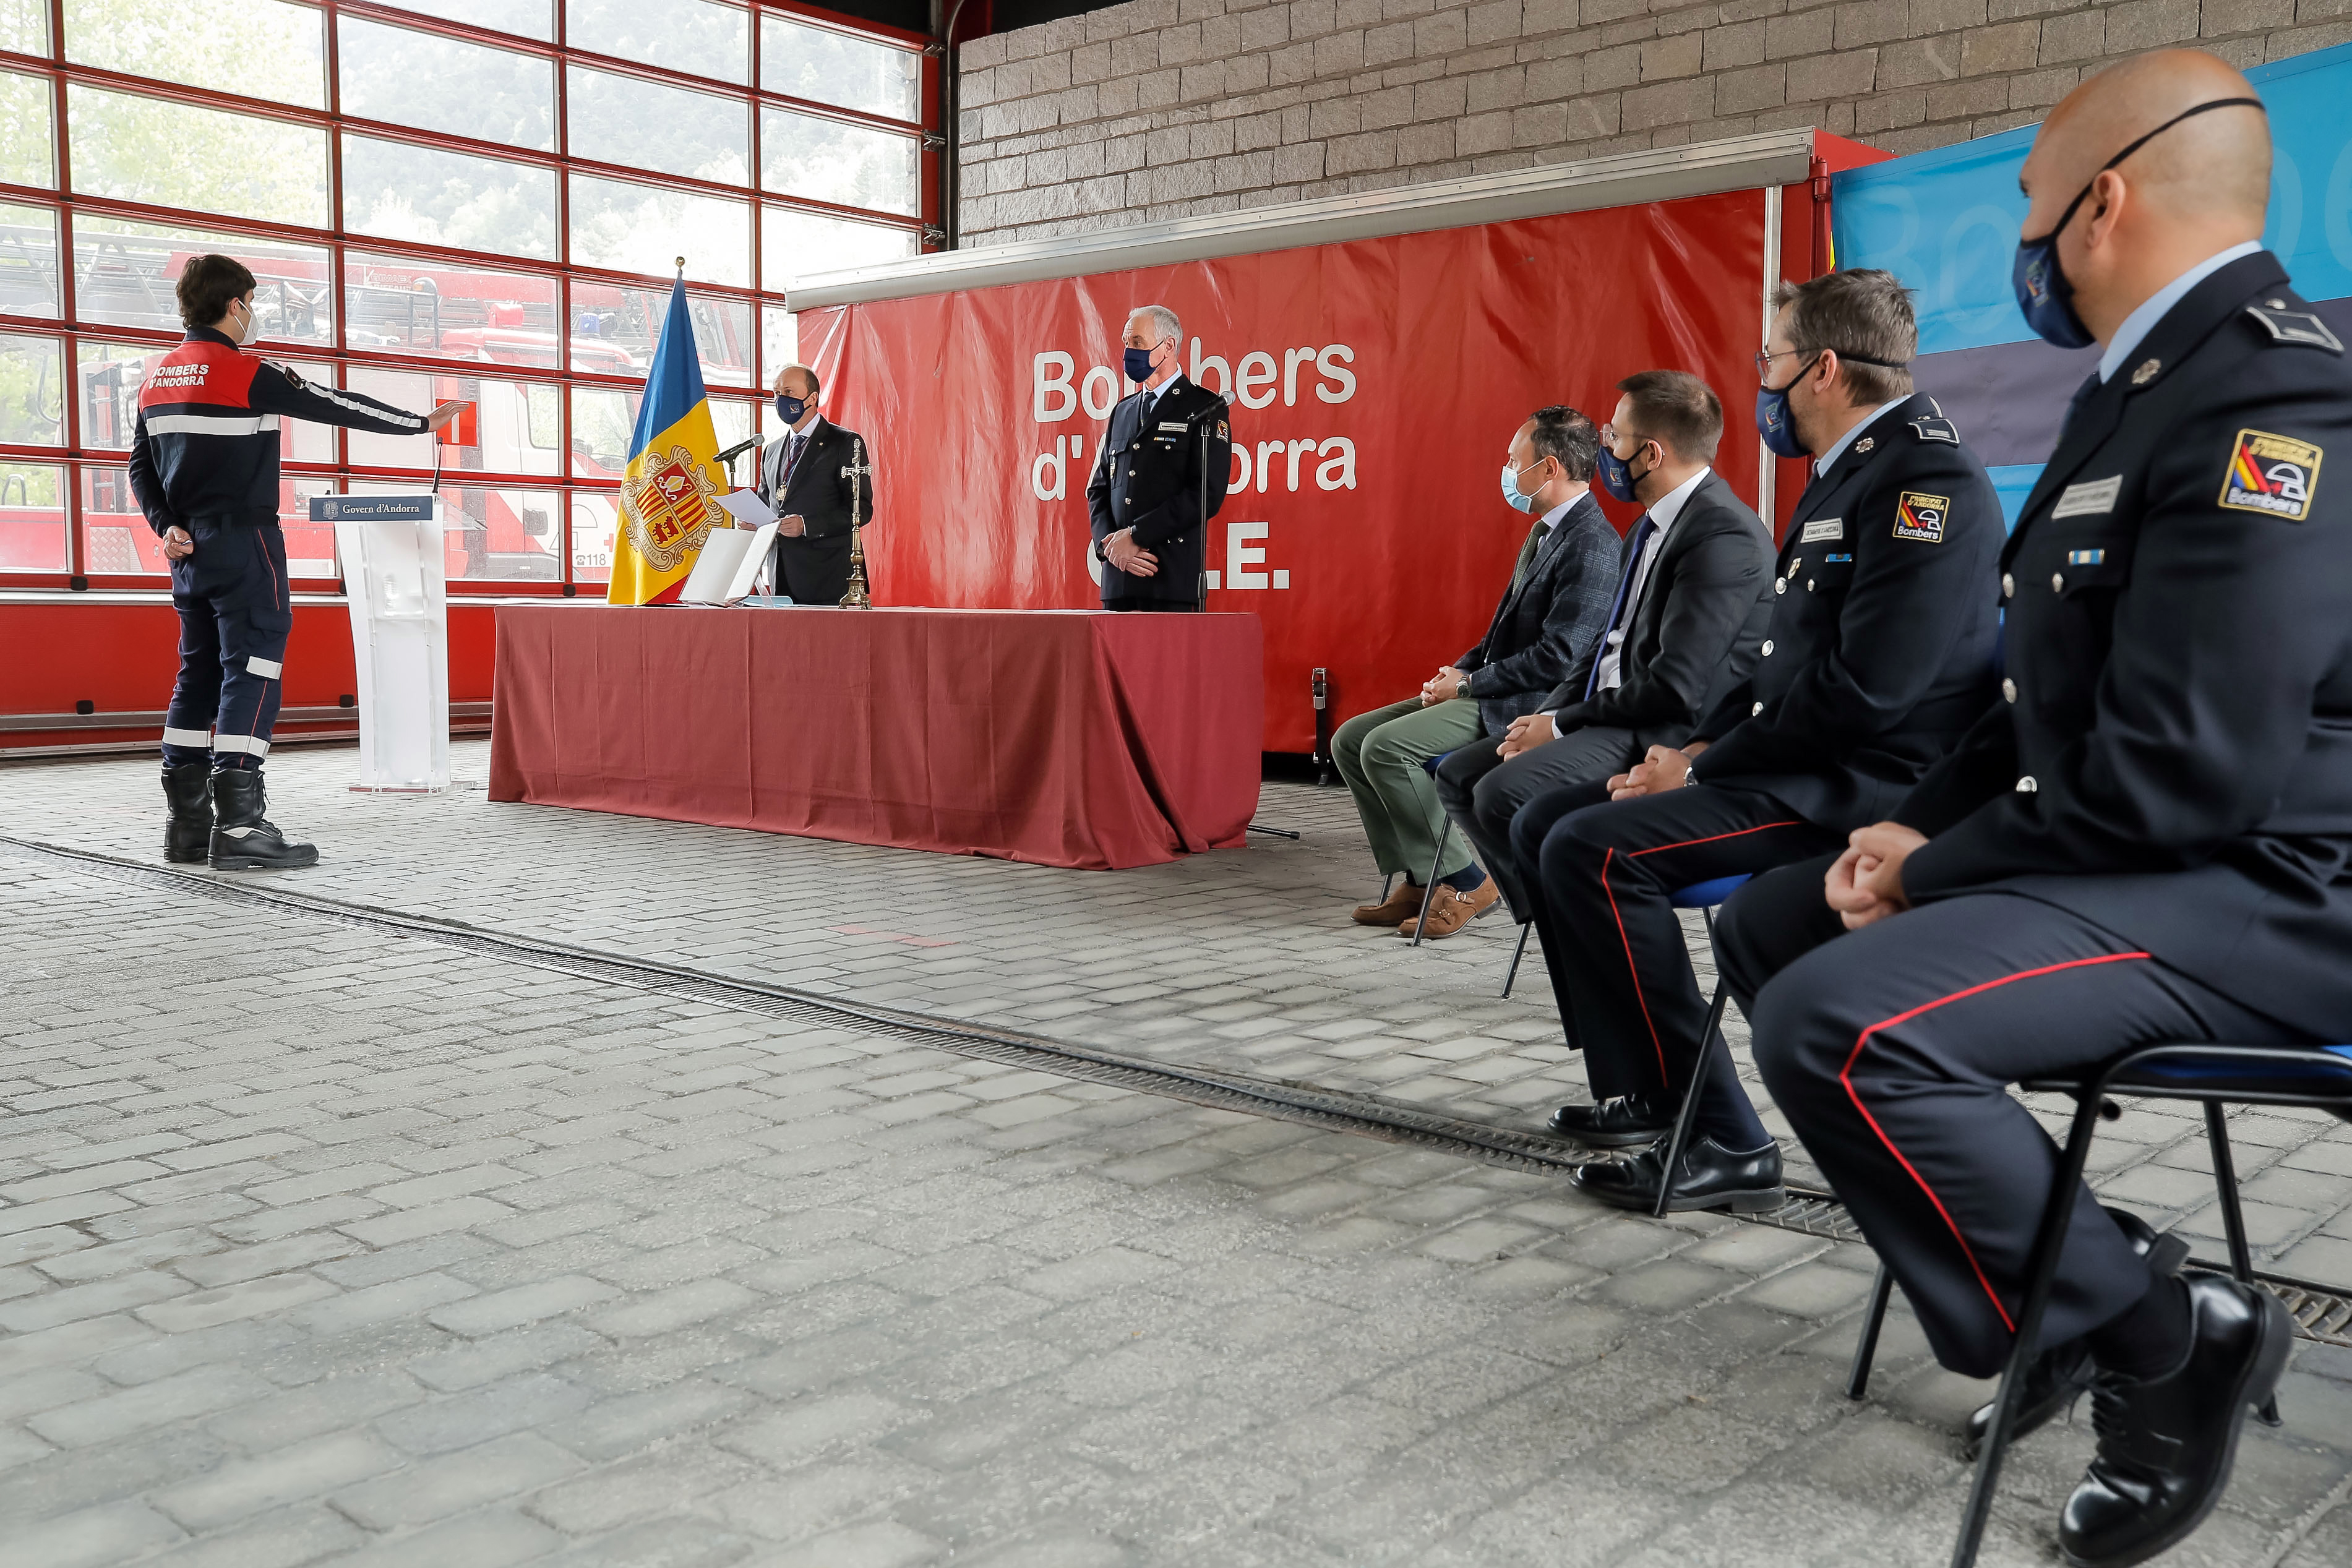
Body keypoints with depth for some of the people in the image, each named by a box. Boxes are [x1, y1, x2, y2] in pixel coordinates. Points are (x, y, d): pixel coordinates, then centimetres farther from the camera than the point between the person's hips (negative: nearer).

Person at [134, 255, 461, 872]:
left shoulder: (157, 378, 13)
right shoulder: (249, 373, -11)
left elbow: (141, 464, 13)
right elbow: (338, 406, -8)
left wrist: (166, 526, 5)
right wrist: (422, 423, 1)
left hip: (189, 546, 8)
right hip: (243, 542, -8)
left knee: (198, 673, 12)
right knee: (252, 670, -9)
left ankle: (186, 822, 13)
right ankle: (238, 826, -15)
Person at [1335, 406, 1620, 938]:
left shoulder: (1593, 546, -18)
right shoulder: (1545, 532, 15)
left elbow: (1558, 656, -23)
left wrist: (1467, 682, -15)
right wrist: (1461, 669, 4)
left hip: (1528, 708, -10)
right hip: (1489, 692, 10)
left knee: (1386, 746, -24)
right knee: (1351, 739, 3)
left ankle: (1462, 883, -9)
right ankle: (1418, 880, 4)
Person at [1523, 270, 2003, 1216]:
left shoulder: (1930, 477, -15)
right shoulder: (1845, 477, 18)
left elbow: (1864, 687, -24)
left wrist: (1704, 765, -15)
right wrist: (1693, 750, 5)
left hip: (1861, 785, -11)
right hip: (1805, 768, 11)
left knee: (1595, 850, -23)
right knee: (1551, 821, 9)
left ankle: (1722, 1142, -16)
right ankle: (1639, 1094, 13)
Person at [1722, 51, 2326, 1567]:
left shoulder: (2274, 403, -20)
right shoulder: (2150, 386, 13)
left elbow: (2179, 773, -26)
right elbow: (2049, 696, 18)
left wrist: (1930, 877, -15)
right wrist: (1920, 829, 4)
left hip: (2260, 898, -11)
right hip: (2136, 852, 11)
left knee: (1842, 1020, -29)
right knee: (1771, 924, 14)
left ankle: (2155, 1340, -7)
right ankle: (2054, 1271, 13)